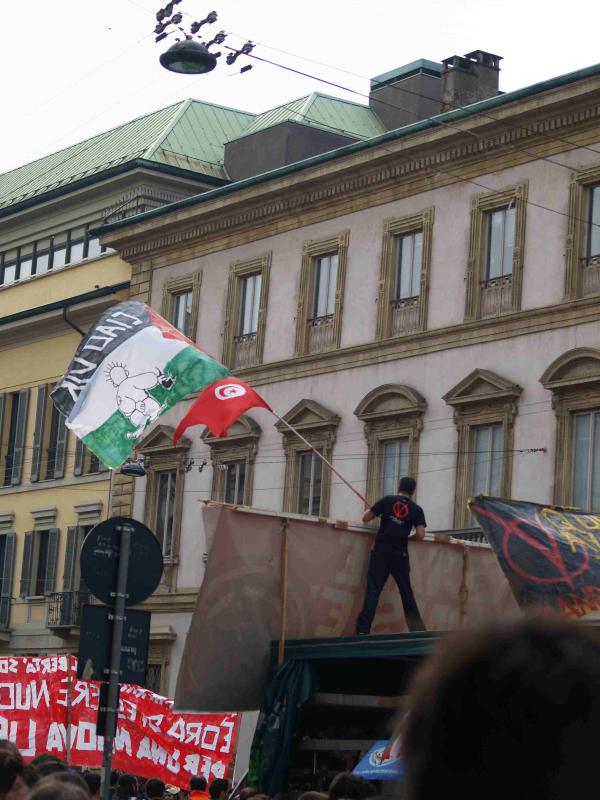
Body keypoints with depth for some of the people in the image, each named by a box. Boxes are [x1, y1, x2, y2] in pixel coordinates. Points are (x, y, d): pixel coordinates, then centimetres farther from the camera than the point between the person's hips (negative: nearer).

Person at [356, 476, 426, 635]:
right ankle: (417, 629, 19)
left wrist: (373, 512, 27)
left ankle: (363, 630, -19)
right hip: (400, 555, 1)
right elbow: (420, 535, -4)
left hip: (381, 552, -1)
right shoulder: (416, 509, 5)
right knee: (407, 593, 14)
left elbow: (365, 518, 4)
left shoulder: (387, 500, 3)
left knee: (373, 590, -7)